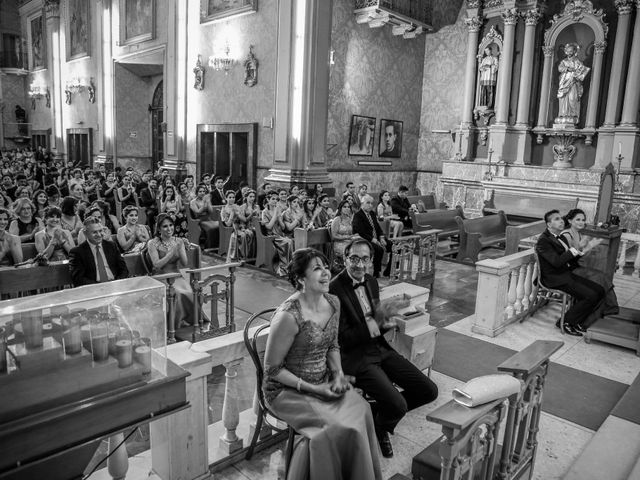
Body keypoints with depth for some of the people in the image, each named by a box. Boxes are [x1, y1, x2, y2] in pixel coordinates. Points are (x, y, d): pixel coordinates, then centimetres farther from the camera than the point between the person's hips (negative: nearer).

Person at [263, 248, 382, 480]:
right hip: (287, 390, -6)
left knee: (360, 412, -17)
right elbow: (272, 369, -16)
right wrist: (312, 389, -17)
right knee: (336, 428, -22)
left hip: (324, 382, 6)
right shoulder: (288, 316, -25)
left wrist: (338, 373, -4)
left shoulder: (333, 303, -2)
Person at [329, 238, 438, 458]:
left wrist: (385, 323, -6)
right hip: (355, 357, -8)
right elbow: (341, 338, -17)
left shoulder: (371, 282, 8)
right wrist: (371, 328, -23)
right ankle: (378, 430, 15)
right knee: (397, 405, -22)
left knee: (429, 391, 2)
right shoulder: (335, 290, -17)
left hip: (380, 348, 8)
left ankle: (379, 415, 23)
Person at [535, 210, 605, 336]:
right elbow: (556, 261, -25)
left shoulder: (560, 237, 16)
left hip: (567, 273, 10)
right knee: (590, 296, -20)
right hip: (555, 278, -10)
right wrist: (571, 251, -14)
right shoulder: (543, 241, -15)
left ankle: (577, 321, 9)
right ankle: (565, 322, -3)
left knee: (599, 291, -1)